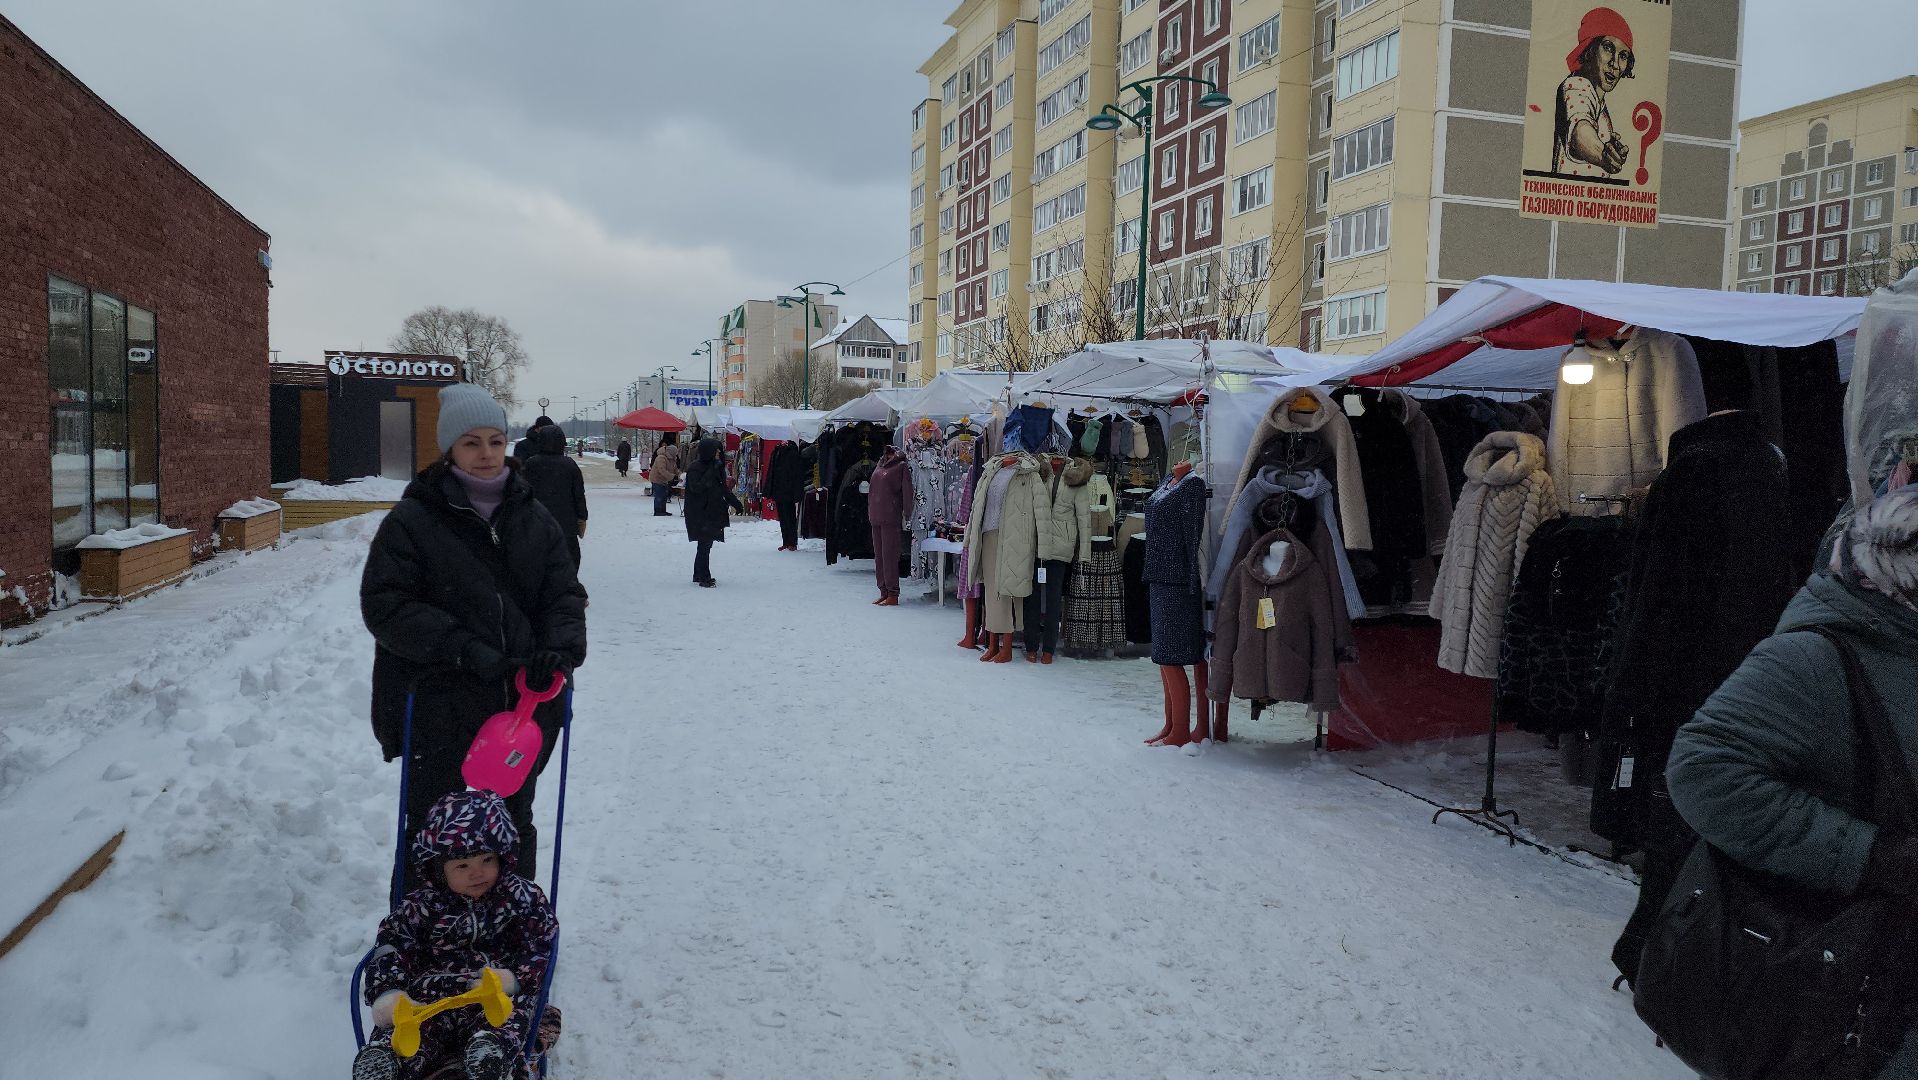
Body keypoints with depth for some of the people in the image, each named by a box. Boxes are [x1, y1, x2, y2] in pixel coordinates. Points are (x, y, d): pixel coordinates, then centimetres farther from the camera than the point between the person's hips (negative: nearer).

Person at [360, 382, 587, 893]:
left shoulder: (535, 519, 7)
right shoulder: (412, 520, -6)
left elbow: (565, 595, 6)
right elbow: (384, 605, -11)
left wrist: (561, 648, -15)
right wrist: (463, 648, -21)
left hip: (523, 705, 4)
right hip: (440, 711, -4)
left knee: (514, 828, 18)